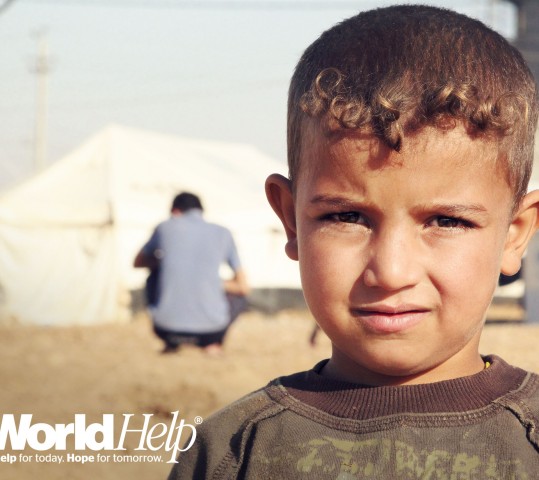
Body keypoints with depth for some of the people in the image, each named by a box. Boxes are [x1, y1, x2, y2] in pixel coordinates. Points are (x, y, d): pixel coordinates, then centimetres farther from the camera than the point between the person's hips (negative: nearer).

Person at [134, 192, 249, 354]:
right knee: (239, 297, 33)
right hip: (210, 329, 0)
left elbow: (138, 262, 24)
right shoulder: (223, 233, 8)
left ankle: (171, 343, 21)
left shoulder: (166, 227, 7)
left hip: (167, 327, 0)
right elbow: (243, 286, 14)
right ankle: (213, 343, 7)